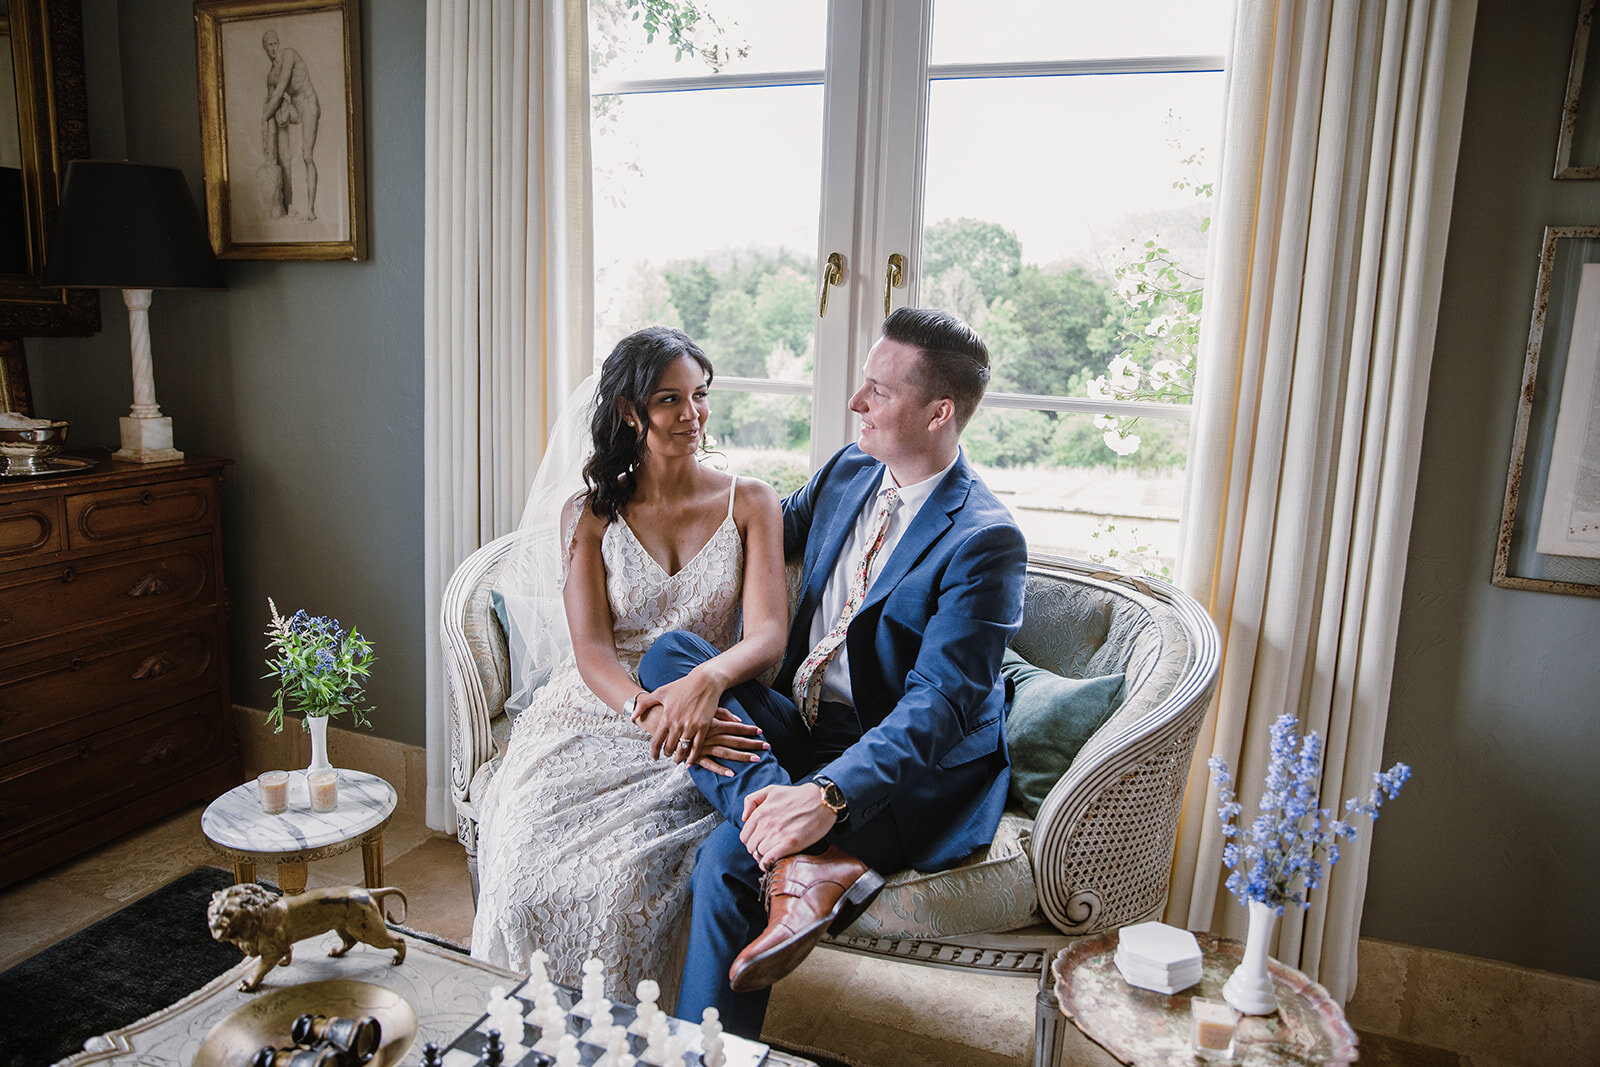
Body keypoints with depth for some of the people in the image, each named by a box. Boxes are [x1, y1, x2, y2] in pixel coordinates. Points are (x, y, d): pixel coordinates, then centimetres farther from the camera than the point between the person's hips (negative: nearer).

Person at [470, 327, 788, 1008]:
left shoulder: (749, 503, 4)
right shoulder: (589, 513, 6)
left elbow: (767, 634, -8)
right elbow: (591, 649, -6)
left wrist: (705, 680, -32)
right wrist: (648, 709, -28)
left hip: (699, 724, -1)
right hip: (592, 714, 1)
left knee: (627, 868, -29)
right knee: (529, 852, -25)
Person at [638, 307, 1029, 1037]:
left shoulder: (985, 542, -18)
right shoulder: (849, 471, 6)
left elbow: (939, 707, -25)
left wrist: (829, 795, -36)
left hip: (907, 769, -7)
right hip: (799, 724, 8)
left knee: (729, 858, -29)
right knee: (669, 654, -18)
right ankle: (809, 854, -29)